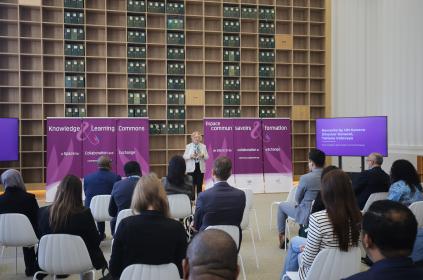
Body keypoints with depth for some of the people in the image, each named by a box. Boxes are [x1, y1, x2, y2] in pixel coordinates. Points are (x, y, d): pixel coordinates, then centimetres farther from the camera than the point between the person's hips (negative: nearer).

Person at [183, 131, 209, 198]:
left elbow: (207, 157, 6)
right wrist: (190, 156, -19)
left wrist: (203, 155, -15)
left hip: (200, 168, 2)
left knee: (200, 185, 4)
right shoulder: (188, 146, 5)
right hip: (191, 168, -1)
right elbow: (184, 157, -1)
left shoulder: (203, 146, 8)